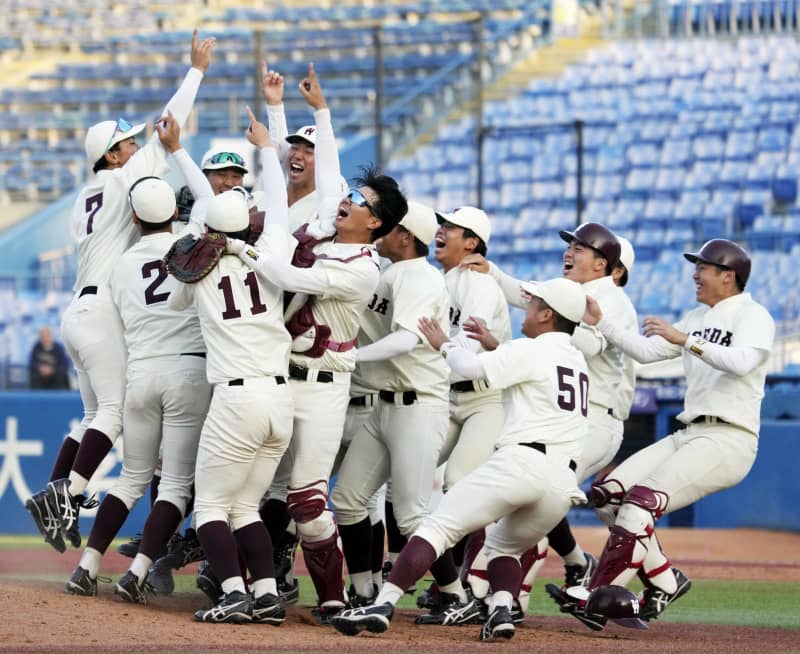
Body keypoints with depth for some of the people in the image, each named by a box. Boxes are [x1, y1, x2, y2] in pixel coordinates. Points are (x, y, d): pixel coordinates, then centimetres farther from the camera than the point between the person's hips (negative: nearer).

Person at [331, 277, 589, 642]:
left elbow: (472, 367, -9)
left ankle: (383, 605, -18)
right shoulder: (579, 361, 23)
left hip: (521, 461, -7)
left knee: (438, 527, -6)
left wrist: (444, 345, 10)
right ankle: (502, 611, -1)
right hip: (563, 481, 7)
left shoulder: (530, 350, 0)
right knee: (504, 546, 26)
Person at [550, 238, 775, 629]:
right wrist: (601, 322, 8)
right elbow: (647, 351, 18)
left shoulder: (754, 317, -6)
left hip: (728, 440, -9)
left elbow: (741, 362, -25)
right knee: (609, 491, -2)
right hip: (688, 435, 9)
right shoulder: (698, 318, 20)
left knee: (642, 502, -22)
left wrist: (686, 340, -32)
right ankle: (664, 582, 7)